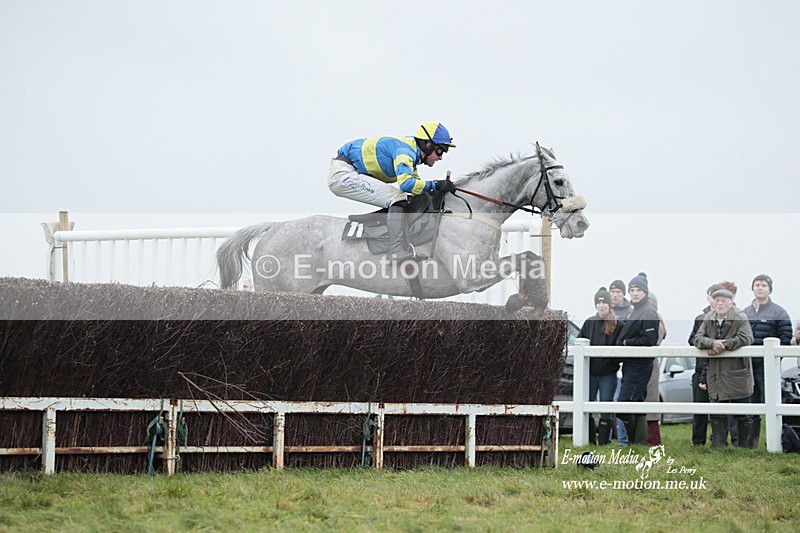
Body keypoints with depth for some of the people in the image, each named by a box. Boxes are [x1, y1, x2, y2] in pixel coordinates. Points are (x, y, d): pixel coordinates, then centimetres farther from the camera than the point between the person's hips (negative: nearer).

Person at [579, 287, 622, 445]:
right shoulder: (589, 323, 7)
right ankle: (589, 439, 14)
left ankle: (604, 440, 5)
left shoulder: (617, 325, -3)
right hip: (590, 373, 4)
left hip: (608, 374, -3)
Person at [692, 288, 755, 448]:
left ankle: (745, 445, 11)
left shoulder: (740, 318, -7)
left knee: (742, 415, 2)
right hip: (716, 373, 5)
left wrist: (722, 346, -19)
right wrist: (712, 343, -19)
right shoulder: (708, 319, 8)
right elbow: (697, 338, 2)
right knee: (717, 415, 6)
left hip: (737, 373, -5)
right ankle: (718, 445, 10)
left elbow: (746, 338, -20)